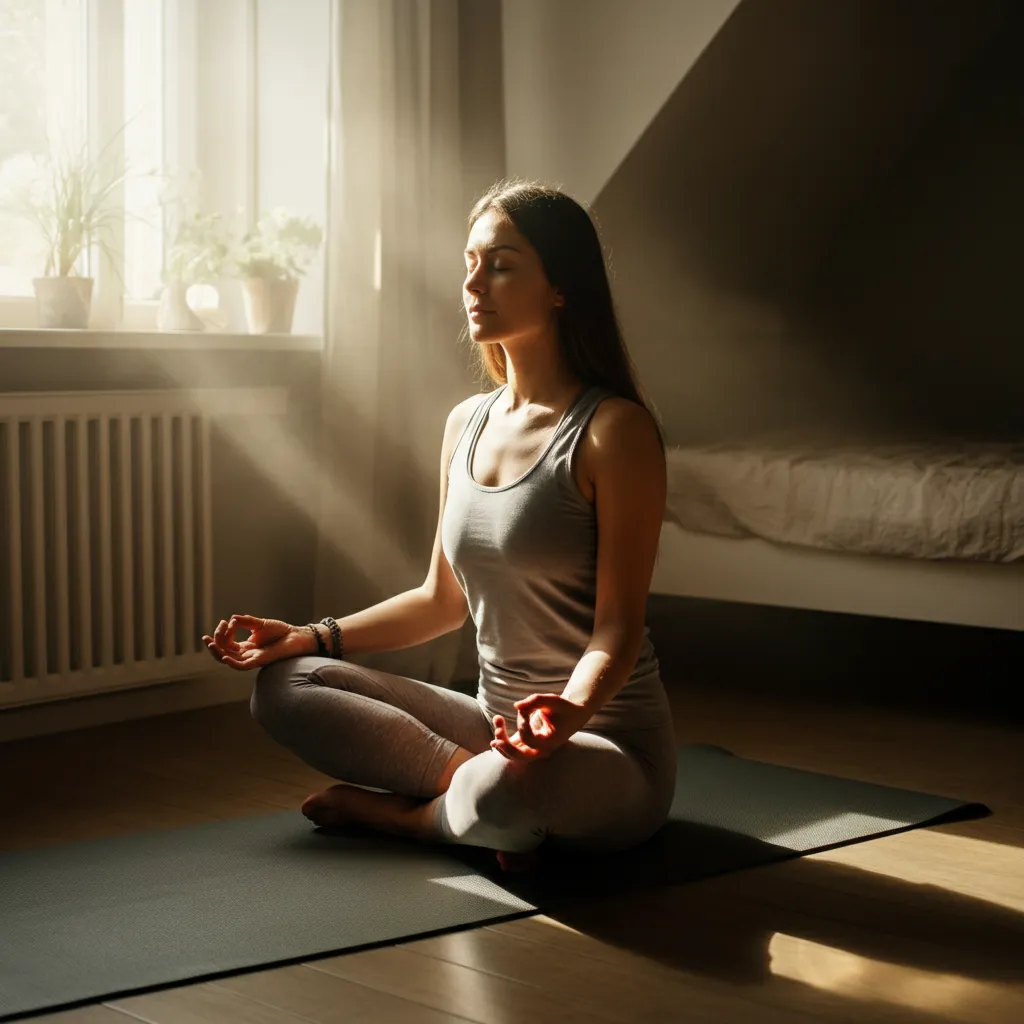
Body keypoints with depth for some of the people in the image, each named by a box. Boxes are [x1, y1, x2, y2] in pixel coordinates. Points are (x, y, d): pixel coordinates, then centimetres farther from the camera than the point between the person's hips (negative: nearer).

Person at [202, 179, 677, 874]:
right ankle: (478, 783, -11)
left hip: (610, 752, -7)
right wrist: (308, 638, 7)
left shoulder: (613, 431, -14)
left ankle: (398, 810, -6)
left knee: (503, 792, -40)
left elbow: (618, 623, -17)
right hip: (498, 722, 7)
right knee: (285, 686, -2)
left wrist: (570, 711, -37)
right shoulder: (467, 425, 9)